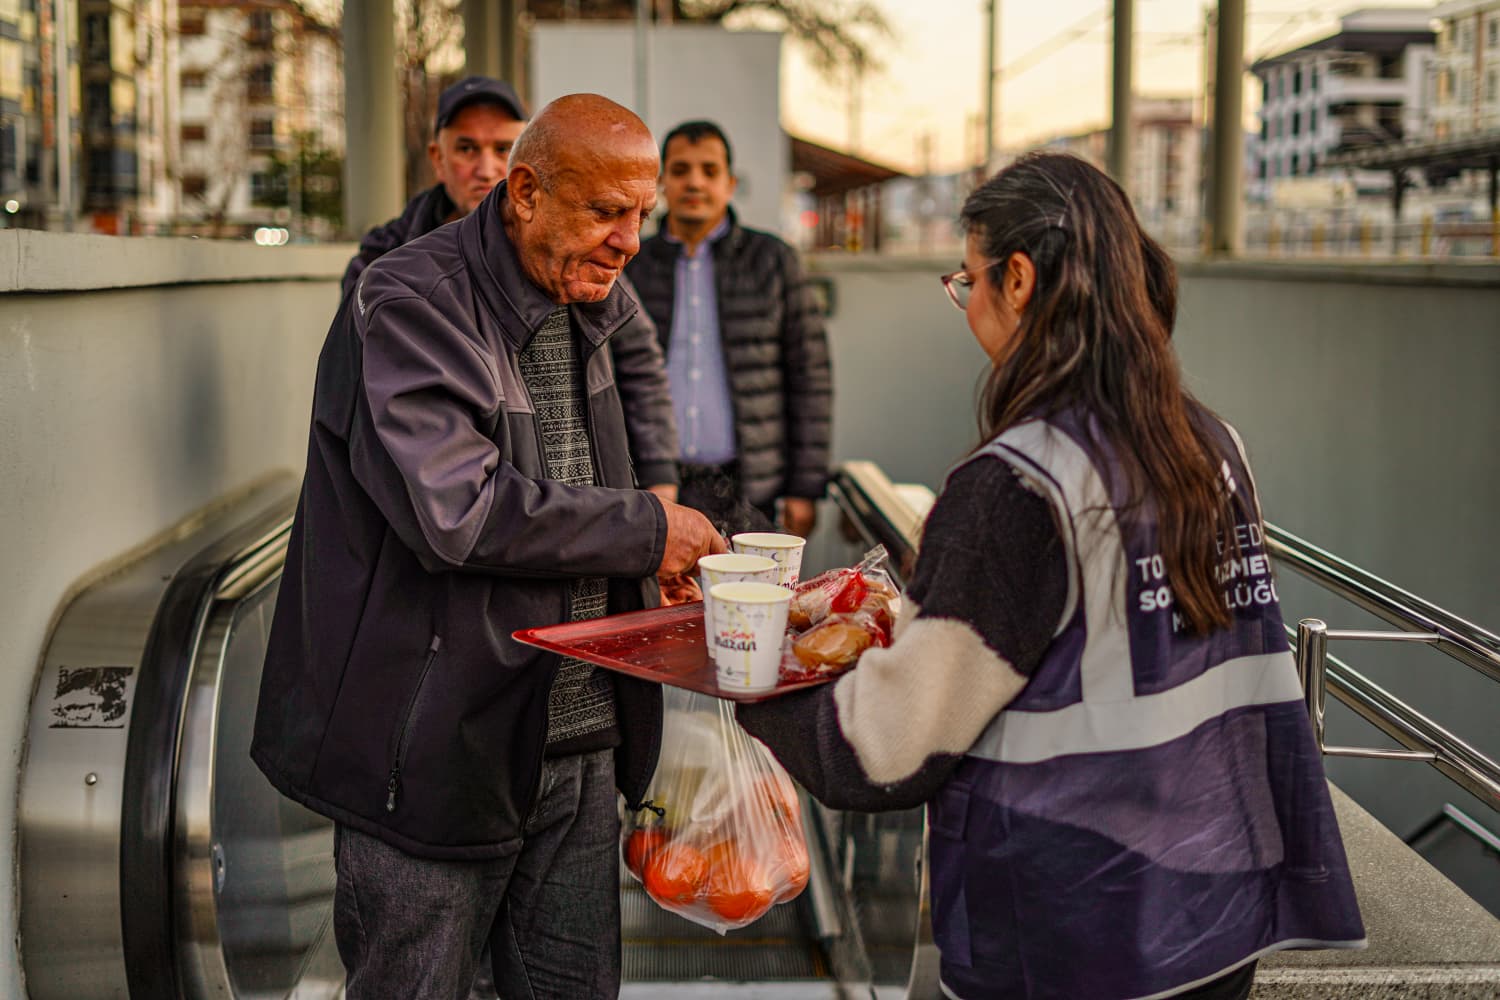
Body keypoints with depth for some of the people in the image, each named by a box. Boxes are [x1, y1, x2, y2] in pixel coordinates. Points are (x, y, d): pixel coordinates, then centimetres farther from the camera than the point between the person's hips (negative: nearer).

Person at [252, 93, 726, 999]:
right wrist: (644, 529, -18)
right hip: (439, 747, -7)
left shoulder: (585, 309, 11)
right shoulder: (410, 303, -15)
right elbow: (456, 511, -27)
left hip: (580, 743, 7)